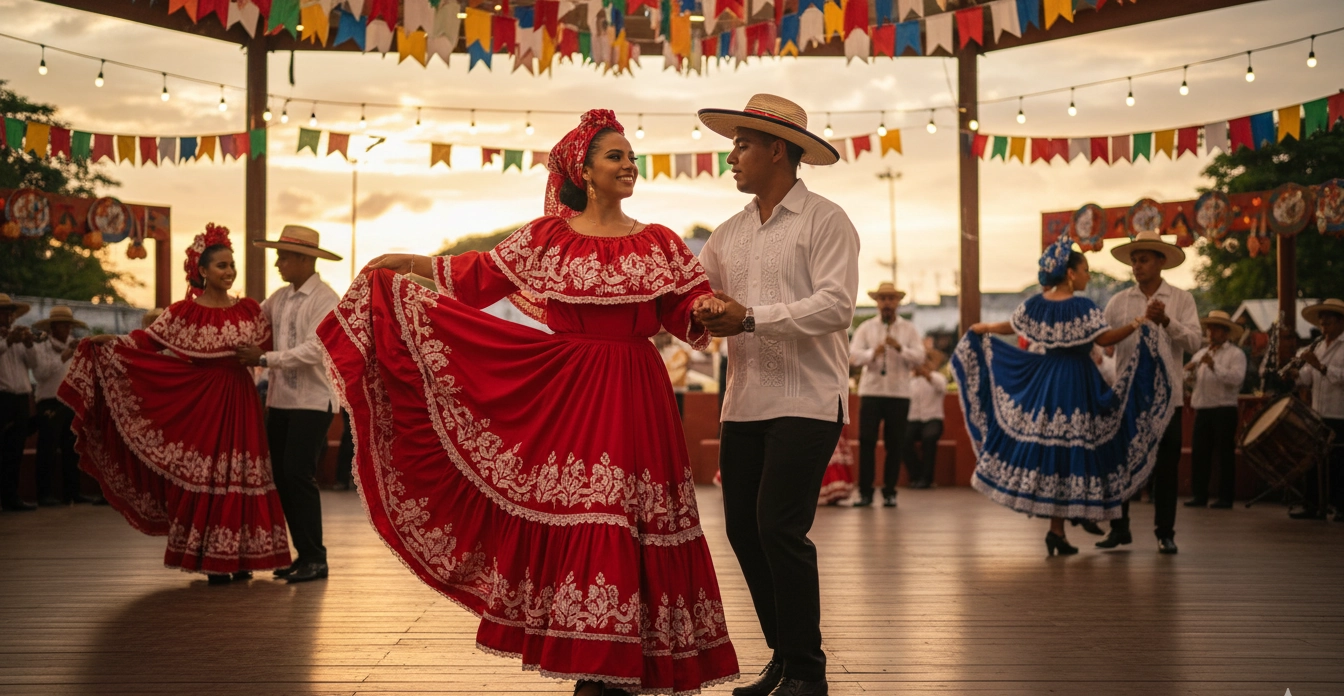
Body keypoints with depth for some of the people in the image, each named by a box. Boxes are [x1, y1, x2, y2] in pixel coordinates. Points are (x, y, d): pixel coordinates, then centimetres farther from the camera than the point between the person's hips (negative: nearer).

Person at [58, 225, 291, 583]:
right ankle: (210, 560, 6)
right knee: (201, 475, -2)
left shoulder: (249, 309, 7)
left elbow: (269, 349, 16)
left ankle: (238, 557, 8)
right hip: (199, 401, -2)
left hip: (239, 399, 2)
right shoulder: (184, 312, 1)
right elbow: (147, 341, -1)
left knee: (238, 474, 0)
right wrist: (112, 341, -12)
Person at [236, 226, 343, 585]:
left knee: (299, 475, -9)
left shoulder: (325, 299, -9)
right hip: (279, 400, 8)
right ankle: (303, 554, 17)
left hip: (312, 402, -7)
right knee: (282, 476, 8)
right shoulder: (280, 297, 12)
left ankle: (315, 559, 0)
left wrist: (265, 358, -17)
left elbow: (314, 350, -19)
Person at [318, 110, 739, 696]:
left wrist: (717, 313, -20)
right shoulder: (547, 236, 6)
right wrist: (404, 262, 10)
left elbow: (691, 307, 2)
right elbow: (479, 276, 11)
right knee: (572, 523, 0)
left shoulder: (658, 243, 7)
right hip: (566, 394, 0)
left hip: (633, 397, 0)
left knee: (627, 526, -1)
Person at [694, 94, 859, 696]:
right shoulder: (729, 234, 17)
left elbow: (836, 305, -16)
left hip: (806, 402, -7)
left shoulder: (824, 221, -4)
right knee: (743, 529, 8)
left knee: (779, 528, -12)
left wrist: (750, 318, -18)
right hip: (745, 403, 7)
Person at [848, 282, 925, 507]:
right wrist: (873, 353, -25)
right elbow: (854, 356, -5)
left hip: (899, 393, 0)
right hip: (871, 391, 0)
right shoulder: (865, 328, 7)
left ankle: (889, 492, 11)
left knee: (895, 444, 2)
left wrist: (900, 348, -19)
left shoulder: (909, 330, 8)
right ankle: (865, 492, 2)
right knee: (866, 441, -5)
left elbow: (919, 358, -2)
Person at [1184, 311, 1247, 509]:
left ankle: (1226, 497, 3)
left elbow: (1237, 378, -17)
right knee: (1199, 453, 5)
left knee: (1224, 455, -2)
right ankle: (1200, 495, 12)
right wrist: (1188, 371, -7)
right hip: (1202, 409, 6)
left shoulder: (1235, 354, 0)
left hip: (1224, 410, -6)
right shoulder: (1201, 353, 19)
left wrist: (1214, 367, -22)